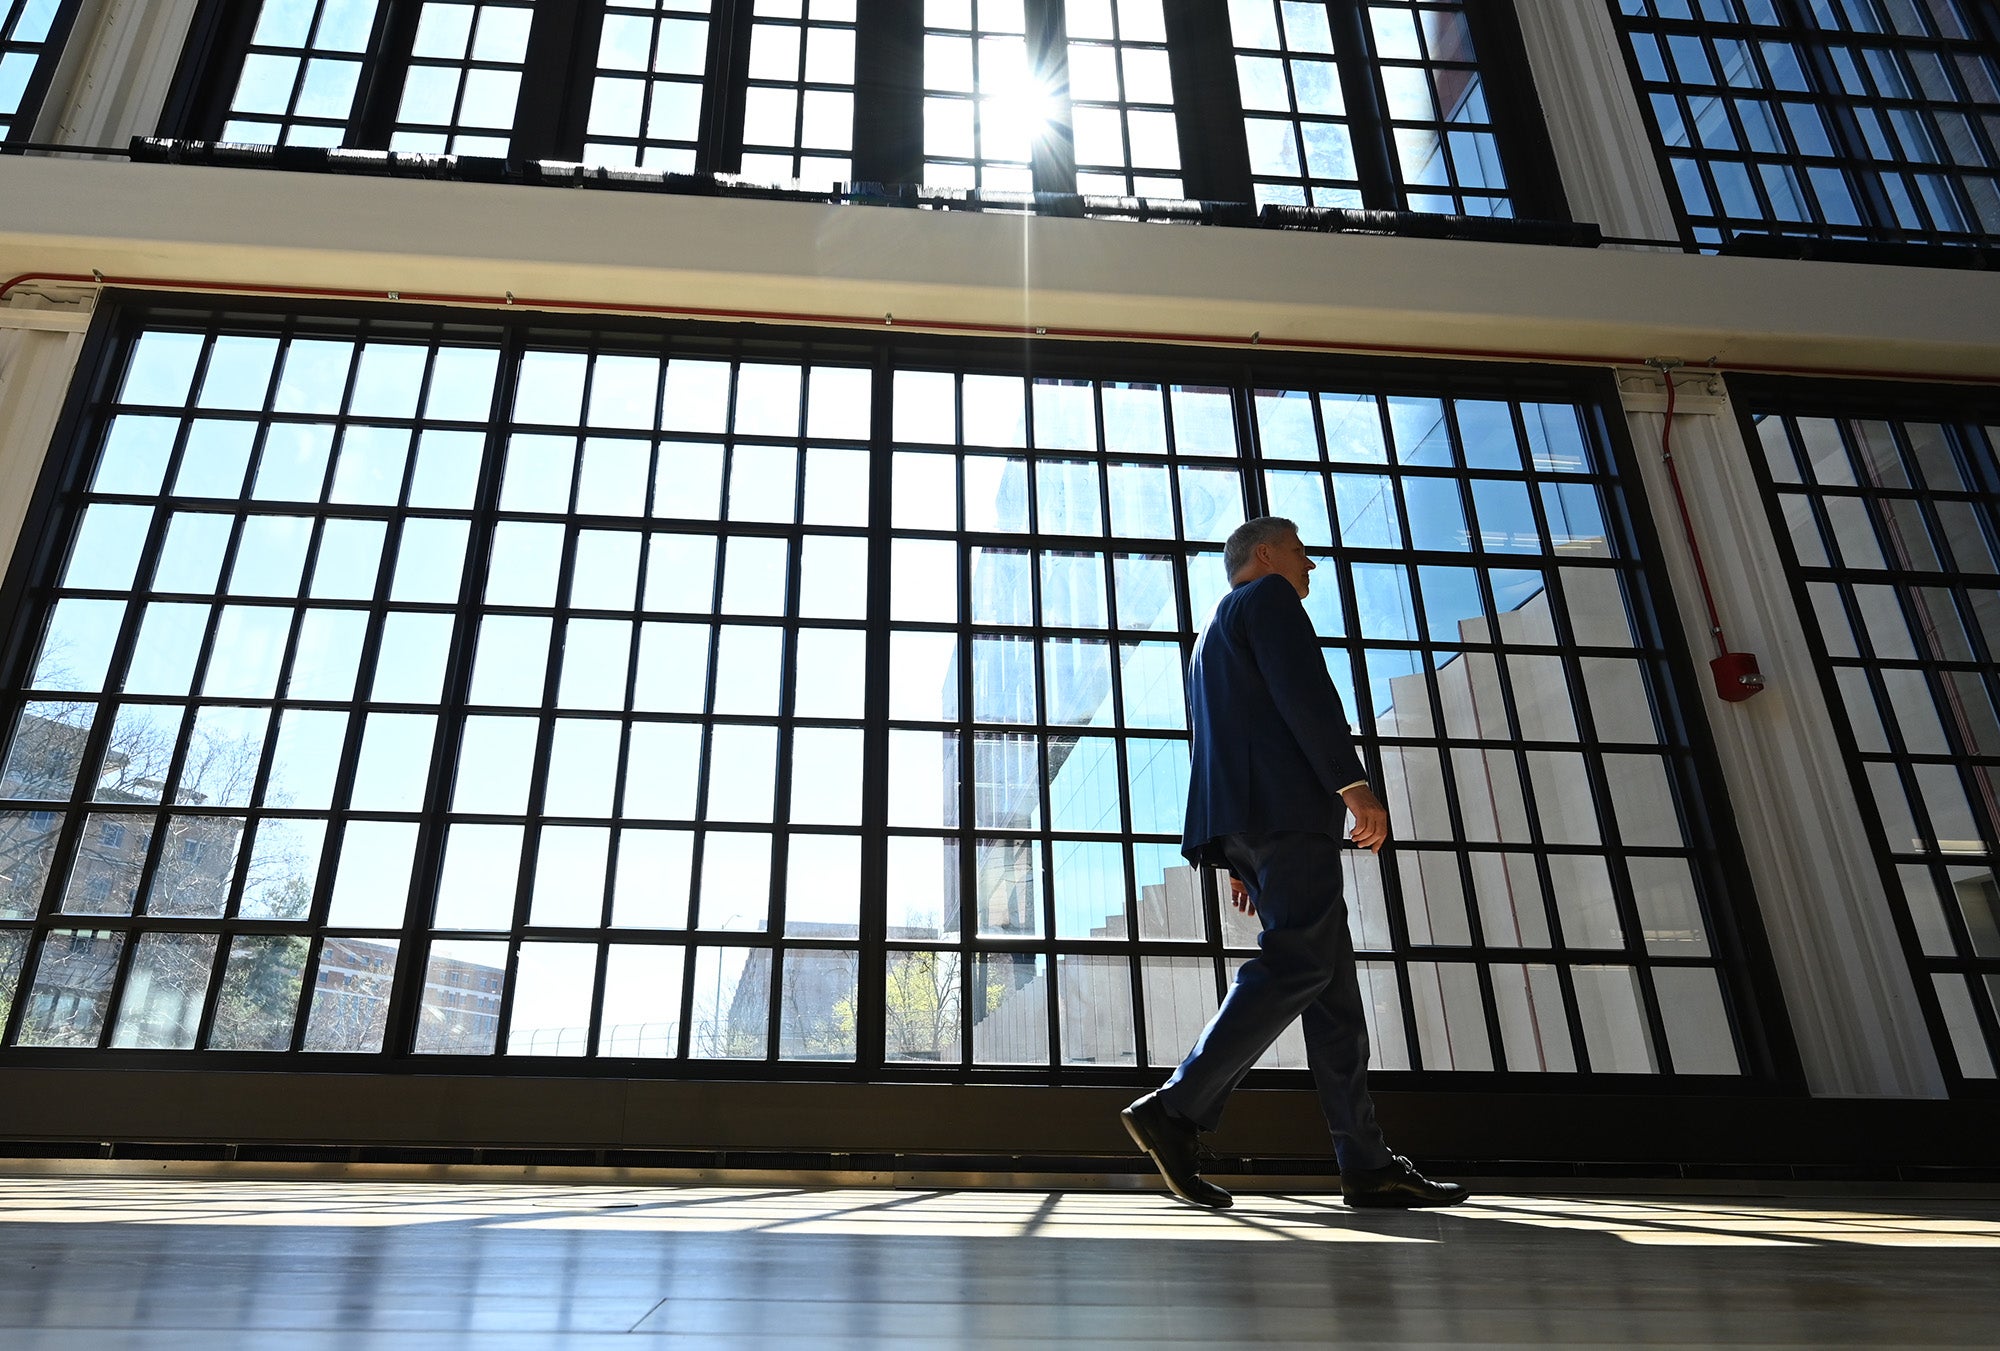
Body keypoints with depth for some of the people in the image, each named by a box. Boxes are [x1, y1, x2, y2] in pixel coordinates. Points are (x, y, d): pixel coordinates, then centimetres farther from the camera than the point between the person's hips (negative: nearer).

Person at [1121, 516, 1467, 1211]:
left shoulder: (1213, 637, 34)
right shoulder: (1267, 597, 6)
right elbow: (1303, 687, -11)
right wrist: (1352, 781, -18)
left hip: (1244, 825, 10)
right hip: (1283, 802, -10)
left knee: (1331, 980, 3)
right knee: (1298, 964, -17)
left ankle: (1367, 1165, -2)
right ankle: (1177, 1110, -22)